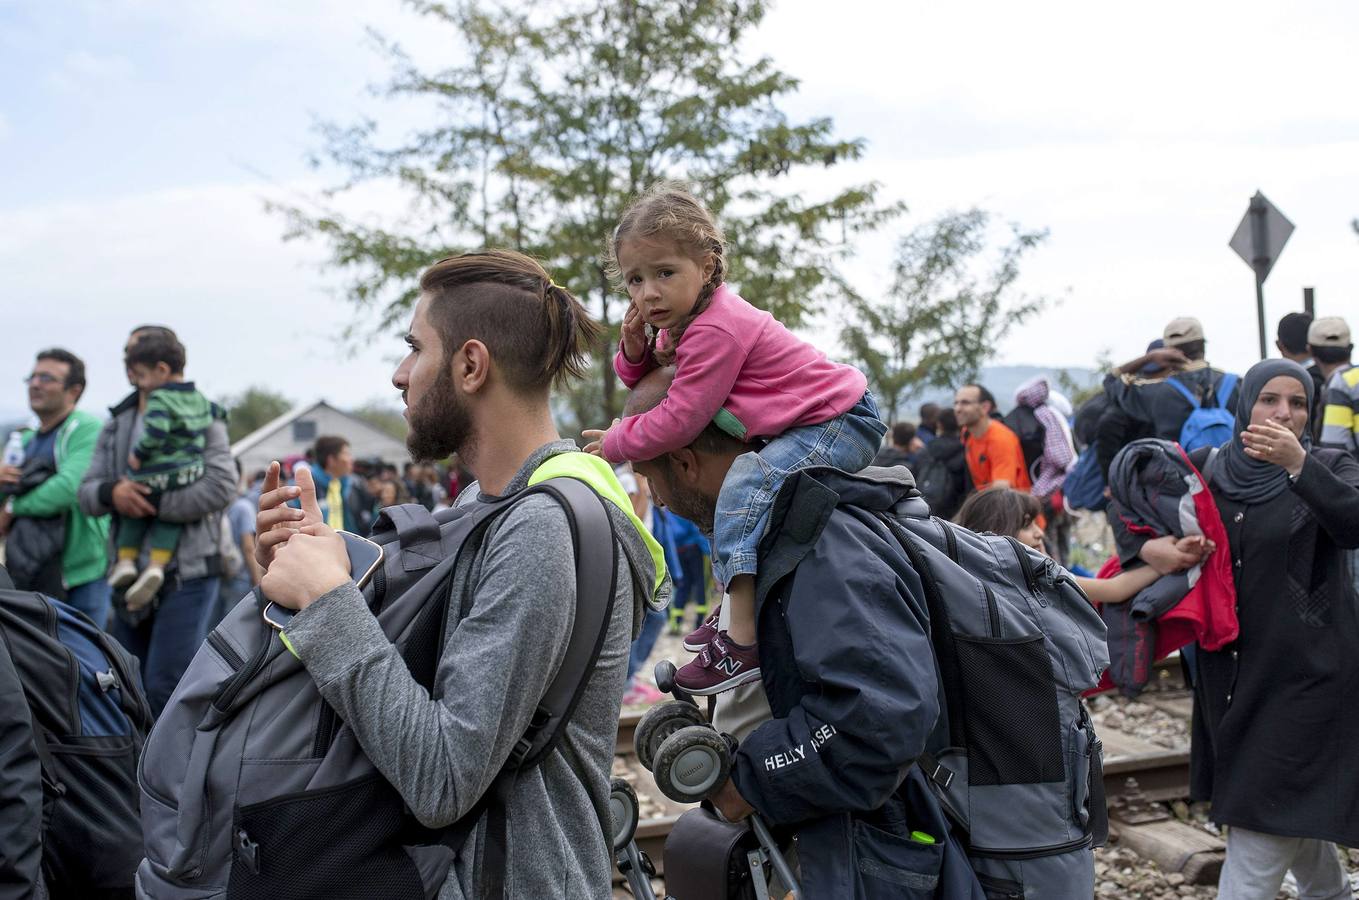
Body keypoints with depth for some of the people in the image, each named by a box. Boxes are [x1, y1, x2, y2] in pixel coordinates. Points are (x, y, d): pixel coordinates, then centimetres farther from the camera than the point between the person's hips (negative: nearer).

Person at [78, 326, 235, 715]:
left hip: (187, 571, -7)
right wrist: (111, 492, -15)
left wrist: (153, 506, -20)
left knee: (165, 686, -10)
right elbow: (86, 492, 9)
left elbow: (220, 485, -17)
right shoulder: (116, 423, 15)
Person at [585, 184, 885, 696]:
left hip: (840, 421, -11)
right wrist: (635, 351, -3)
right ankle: (739, 611, 25)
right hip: (823, 422, 11)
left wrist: (615, 444, -7)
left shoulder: (716, 330, -24)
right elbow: (642, 379, 21)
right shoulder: (682, 318, 8)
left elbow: (679, 421, -23)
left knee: (747, 488, -27)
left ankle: (743, 643, -32)